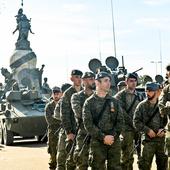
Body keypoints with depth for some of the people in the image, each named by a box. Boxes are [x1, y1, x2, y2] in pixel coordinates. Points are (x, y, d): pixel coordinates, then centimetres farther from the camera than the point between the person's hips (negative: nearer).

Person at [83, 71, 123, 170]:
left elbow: (120, 121, 7)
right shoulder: (89, 102, 1)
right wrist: (103, 137, -14)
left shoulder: (114, 102, 12)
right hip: (97, 142, -3)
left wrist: (113, 136, -8)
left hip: (114, 141, 3)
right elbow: (88, 124, -7)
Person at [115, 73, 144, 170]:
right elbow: (121, 113, -10)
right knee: (127, 155, -5)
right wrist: (133, 123, -14)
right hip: (127, 128, -5)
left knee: (142, 152, 7)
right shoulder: (120, 96, -2)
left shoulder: (140, 96, 15)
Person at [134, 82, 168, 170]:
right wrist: (147, 130, -13)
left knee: (163, 163, 13)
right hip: (148, 139, -3)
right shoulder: (142, 105, -2)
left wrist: (163, 129, -6)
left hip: (161, 139, 3)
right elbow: (136, 121, -5)